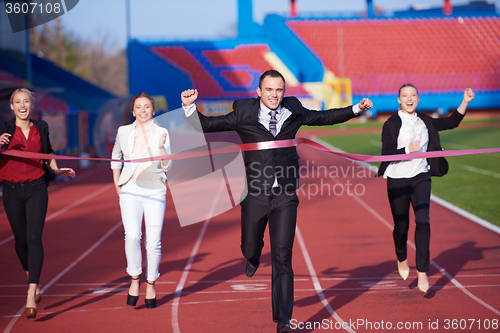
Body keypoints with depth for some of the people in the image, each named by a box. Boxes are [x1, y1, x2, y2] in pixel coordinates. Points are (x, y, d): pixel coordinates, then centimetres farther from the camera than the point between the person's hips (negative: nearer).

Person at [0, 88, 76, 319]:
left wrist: (57, 170, 10)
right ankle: (32, 282, 37)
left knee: (34, 238, -14)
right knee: (20, 239, 9)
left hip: (36, 189, 0)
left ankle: (31, 297, -20)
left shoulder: (41, 128, 7)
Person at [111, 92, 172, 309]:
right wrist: (117, 185, 17)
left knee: (153, 242, 0)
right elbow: (116, 158, 23)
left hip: (154, 191, 0)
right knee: (132, 235, -20)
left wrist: (161, 148, -21)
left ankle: (150, 285, 18)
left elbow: (167, 167, -4)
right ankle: (134, 279, -2)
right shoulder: (124, 132, 7)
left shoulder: (161, 133, 2)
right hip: (130, 190, 0)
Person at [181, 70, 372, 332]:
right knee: (250, 247, 15)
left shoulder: (294, 112, 5)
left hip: (285, 197, 0)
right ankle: (254, 256, 56)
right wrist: (189, 106, -19)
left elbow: (325, 117, 19)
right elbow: (206, 125, -3)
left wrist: (356, 109, 13)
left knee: (282, 257, -6)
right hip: (255, 195, 0)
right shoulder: (243, 115, -2)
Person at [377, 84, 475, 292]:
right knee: (401, 225, 4)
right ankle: (402, 259, 35)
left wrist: (465, 102, 8)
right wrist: (408, 149, -25)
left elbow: (451, 123, 18)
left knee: (423, 221, -12)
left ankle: (422, 271, -7)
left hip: (421, 178, 3)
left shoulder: (425, 121, 8)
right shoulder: (391, 124, -6)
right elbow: (386, 154, -12)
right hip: (397, 181, -2)